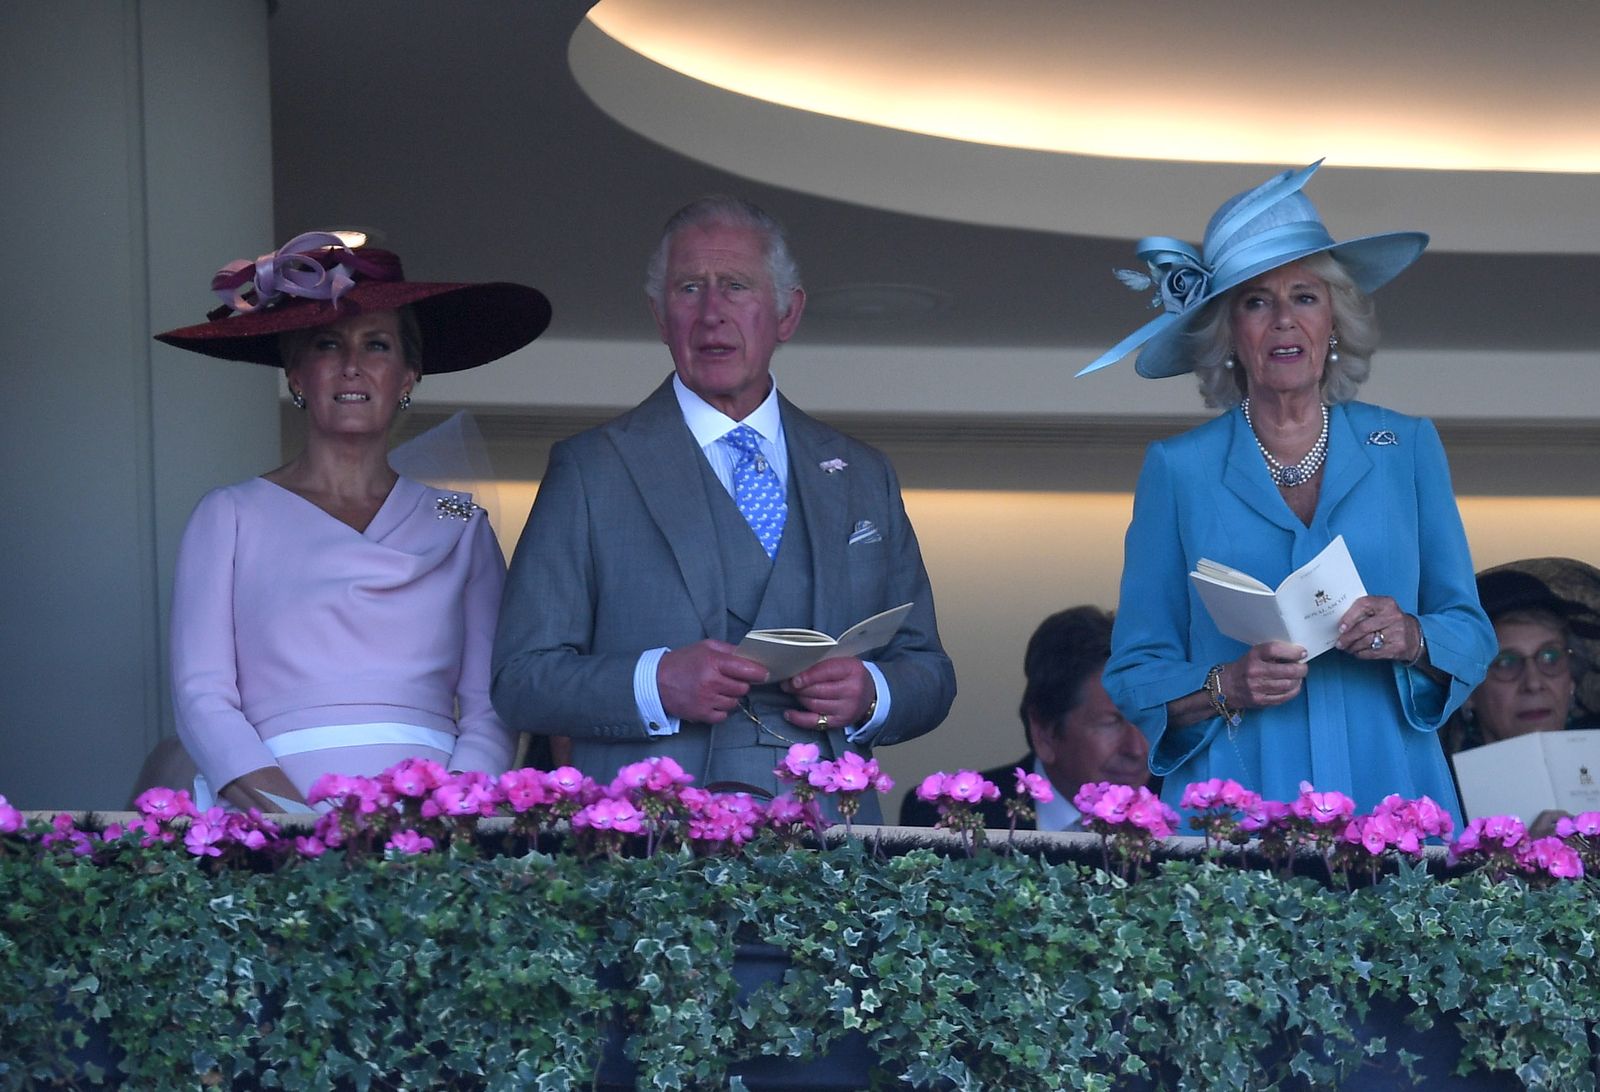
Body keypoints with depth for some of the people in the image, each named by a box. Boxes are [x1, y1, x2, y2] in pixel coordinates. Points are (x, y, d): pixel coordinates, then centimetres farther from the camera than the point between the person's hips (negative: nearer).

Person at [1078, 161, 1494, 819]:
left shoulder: (1409, 449, 9)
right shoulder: (1178, 469, 5)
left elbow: (1472, 638, 10)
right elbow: (1135, 675, 5)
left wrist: (1412, 639, -10)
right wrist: (1227, 687, -13)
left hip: (1388, 789, 1)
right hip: (1234, 807, -1)